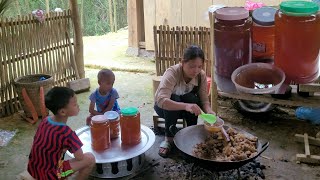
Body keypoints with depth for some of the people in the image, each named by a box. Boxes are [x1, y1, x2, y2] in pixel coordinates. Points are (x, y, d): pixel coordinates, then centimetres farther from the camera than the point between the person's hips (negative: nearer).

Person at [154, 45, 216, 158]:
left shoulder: (201, 75, -20)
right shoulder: (172, 73, -34)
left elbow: (204, 100, -17)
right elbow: (161, 100, -48)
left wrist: (209, 111, -41)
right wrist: (185, 106, -62)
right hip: (164, 107, -3)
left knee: (192, 98, -30)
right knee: (173, 98, -36)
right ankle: (169, 138, -18)